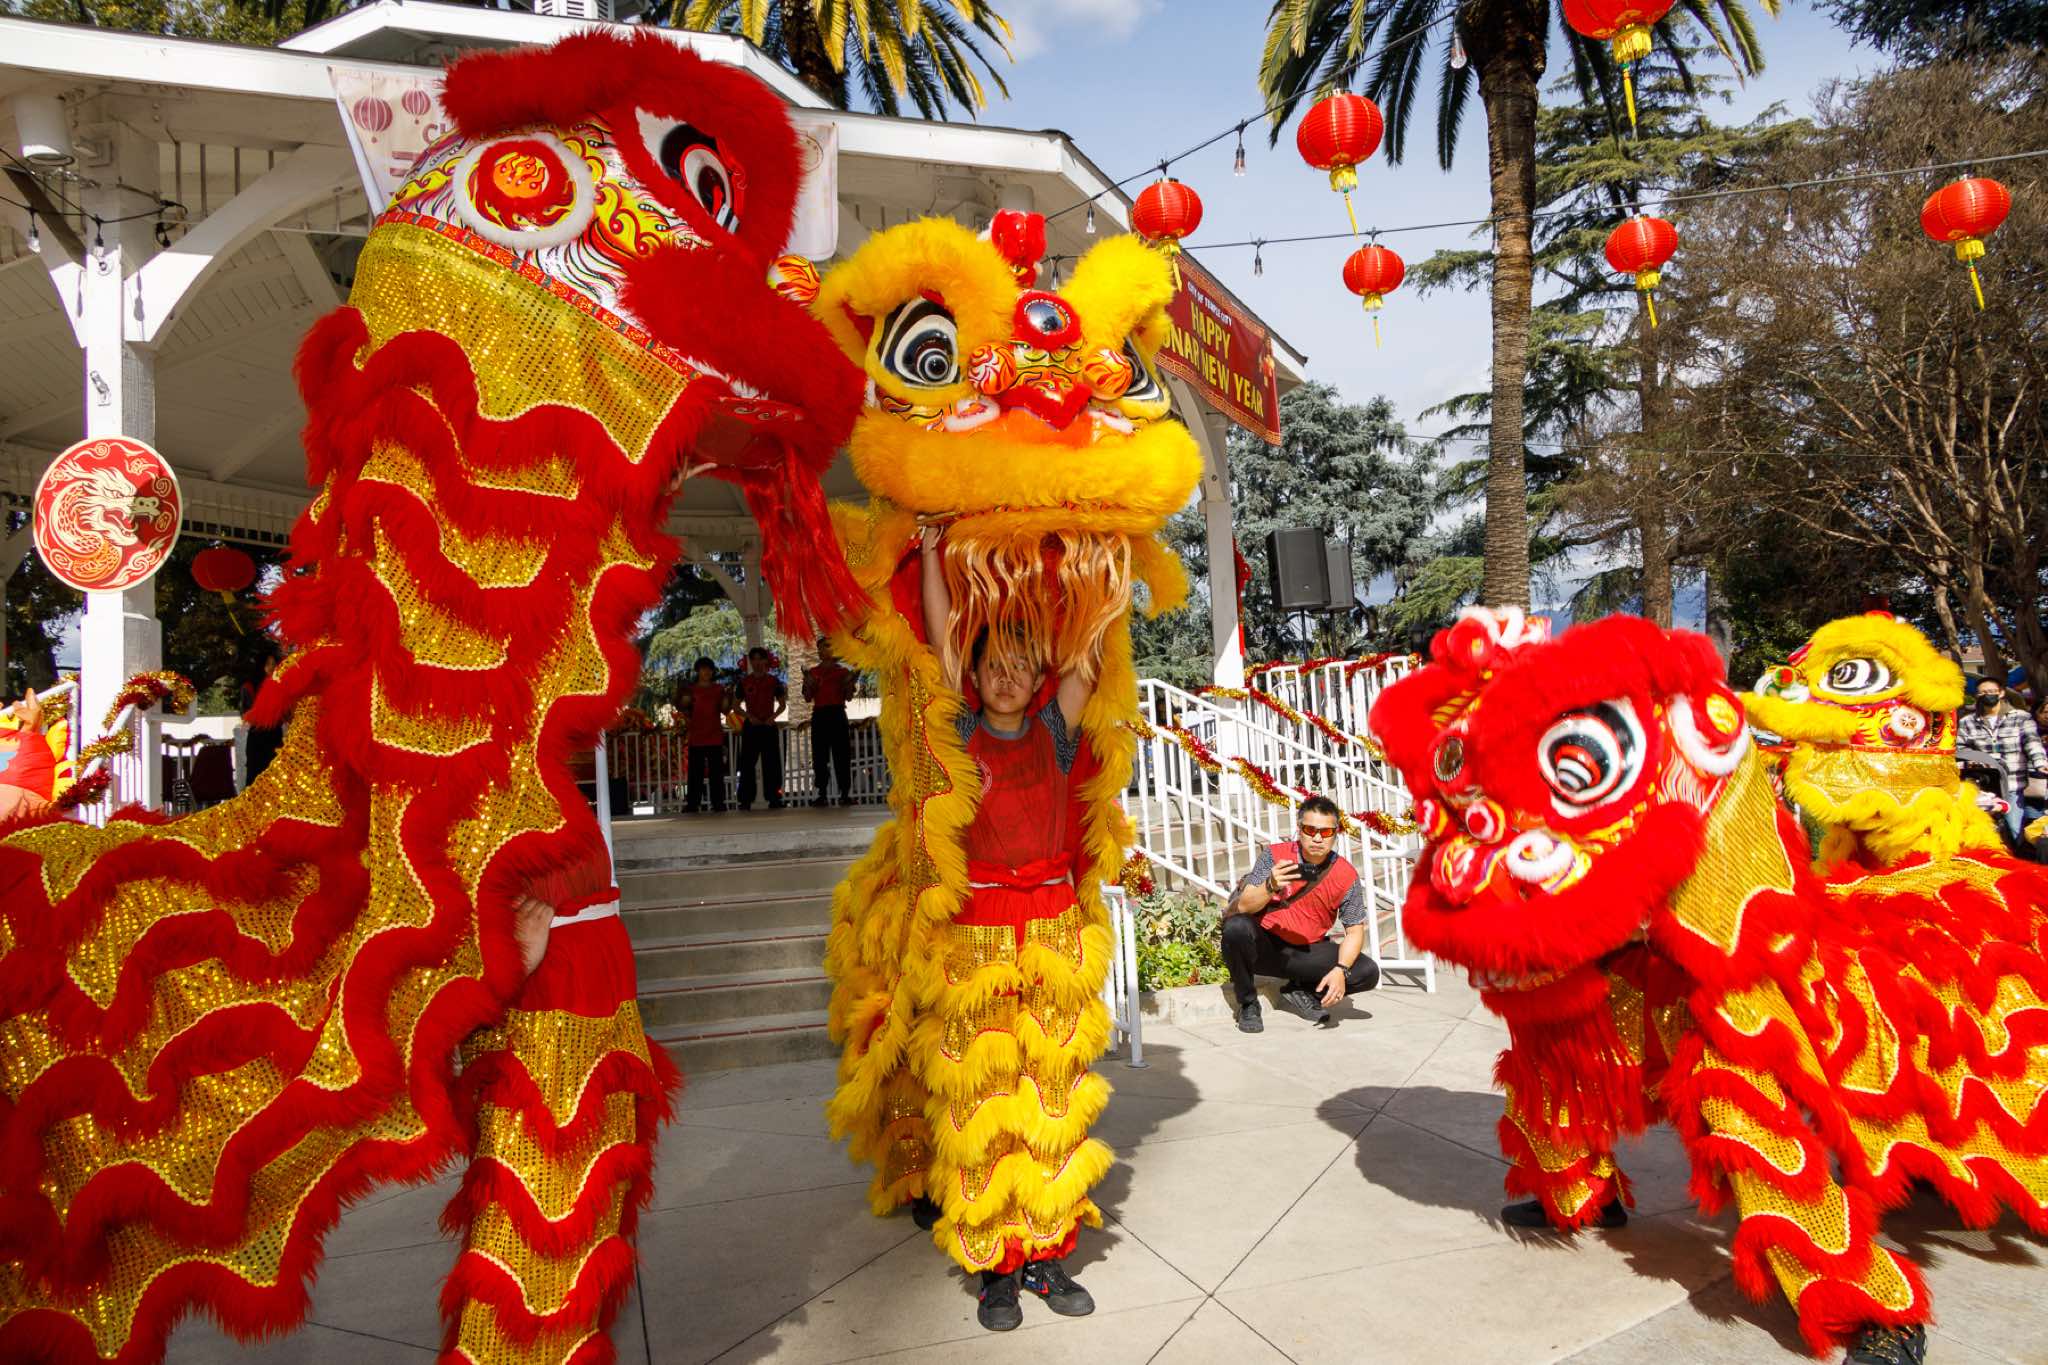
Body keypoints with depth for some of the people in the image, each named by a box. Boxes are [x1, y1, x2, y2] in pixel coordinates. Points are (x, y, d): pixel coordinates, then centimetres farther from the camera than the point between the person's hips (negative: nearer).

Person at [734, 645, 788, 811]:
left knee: (771, 763, -2)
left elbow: (783, 704, 9)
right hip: (750, 726, 0)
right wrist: (749, 716, -9)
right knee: (747, 763, -3)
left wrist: (773, 717, -8)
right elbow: (737, 705, 7)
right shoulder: (744, 682, 5)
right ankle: (745, 800, -2)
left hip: (768, 726, 0)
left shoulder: (774, 681, 5)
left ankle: (774, 798, 1)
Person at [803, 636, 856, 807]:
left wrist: (850, 682, -11)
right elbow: (808, 698, 9)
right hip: (819, 715, 2)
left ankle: (845, 794, -3)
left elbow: (848, 696, 6)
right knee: (820, 757, 1)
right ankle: (820, 794, 3)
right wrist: (808, 683, -7)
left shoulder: (843, 671, 8)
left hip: (837, 714, -2)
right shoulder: (812, 673, 13)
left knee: (842, 755, -4)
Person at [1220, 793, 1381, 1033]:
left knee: (1368, 973, -17)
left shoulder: (1347, 876, -8)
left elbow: (1355, 930, -4)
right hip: (1265, 945, -2)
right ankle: (1248, 1004, -9)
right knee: (1237, 927, -35)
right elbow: (1243, 907, -17)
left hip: (1307, 952, 2)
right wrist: (1270, 887, -38)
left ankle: (1300, 993, 9)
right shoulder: (1274, 855, -12)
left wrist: (1341, 970, -22)